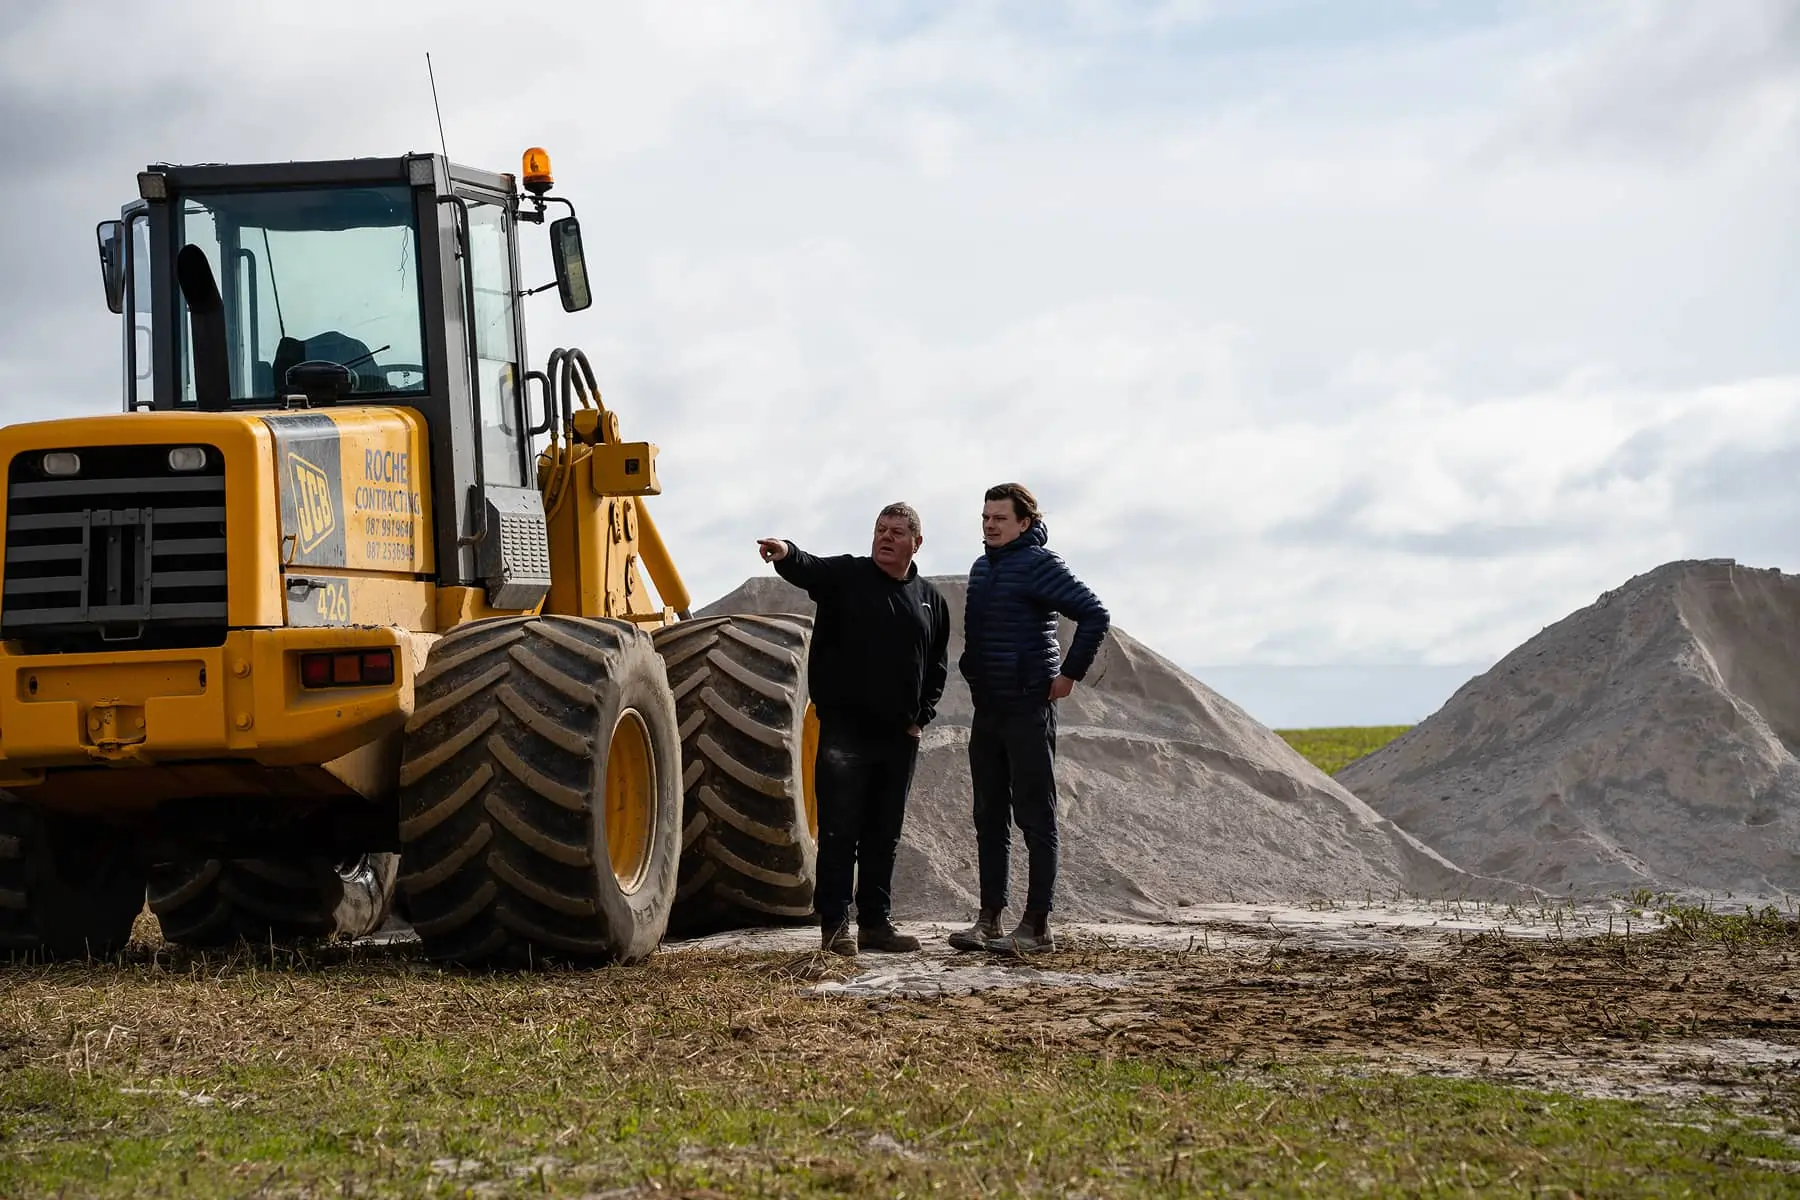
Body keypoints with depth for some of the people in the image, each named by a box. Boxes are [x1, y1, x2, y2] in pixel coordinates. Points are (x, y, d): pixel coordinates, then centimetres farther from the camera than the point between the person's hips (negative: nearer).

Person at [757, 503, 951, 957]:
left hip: (898, 736, 4)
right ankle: (835, 924, -2)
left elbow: (938, 666, 21)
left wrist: (922, 716, 8)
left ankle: (876, 922, 18)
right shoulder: (846, 576, -1)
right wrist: (786, 554, -45)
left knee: (884, 835, 10)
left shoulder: (930, 600, 12)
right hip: (845, 729, -4)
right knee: (840, 830, -5)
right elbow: (808, 570, -23)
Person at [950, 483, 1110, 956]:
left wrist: (1070, 674, -14)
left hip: (1028, 707, -8)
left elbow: (1095, 615, -16)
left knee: (1035, 818, -5)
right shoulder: (983, 567, 14)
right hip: (987, 708, 8)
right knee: (990, 818, 10)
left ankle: (1037, 926, -4)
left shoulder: (1040, 563, -10)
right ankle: (989, 920, 14)